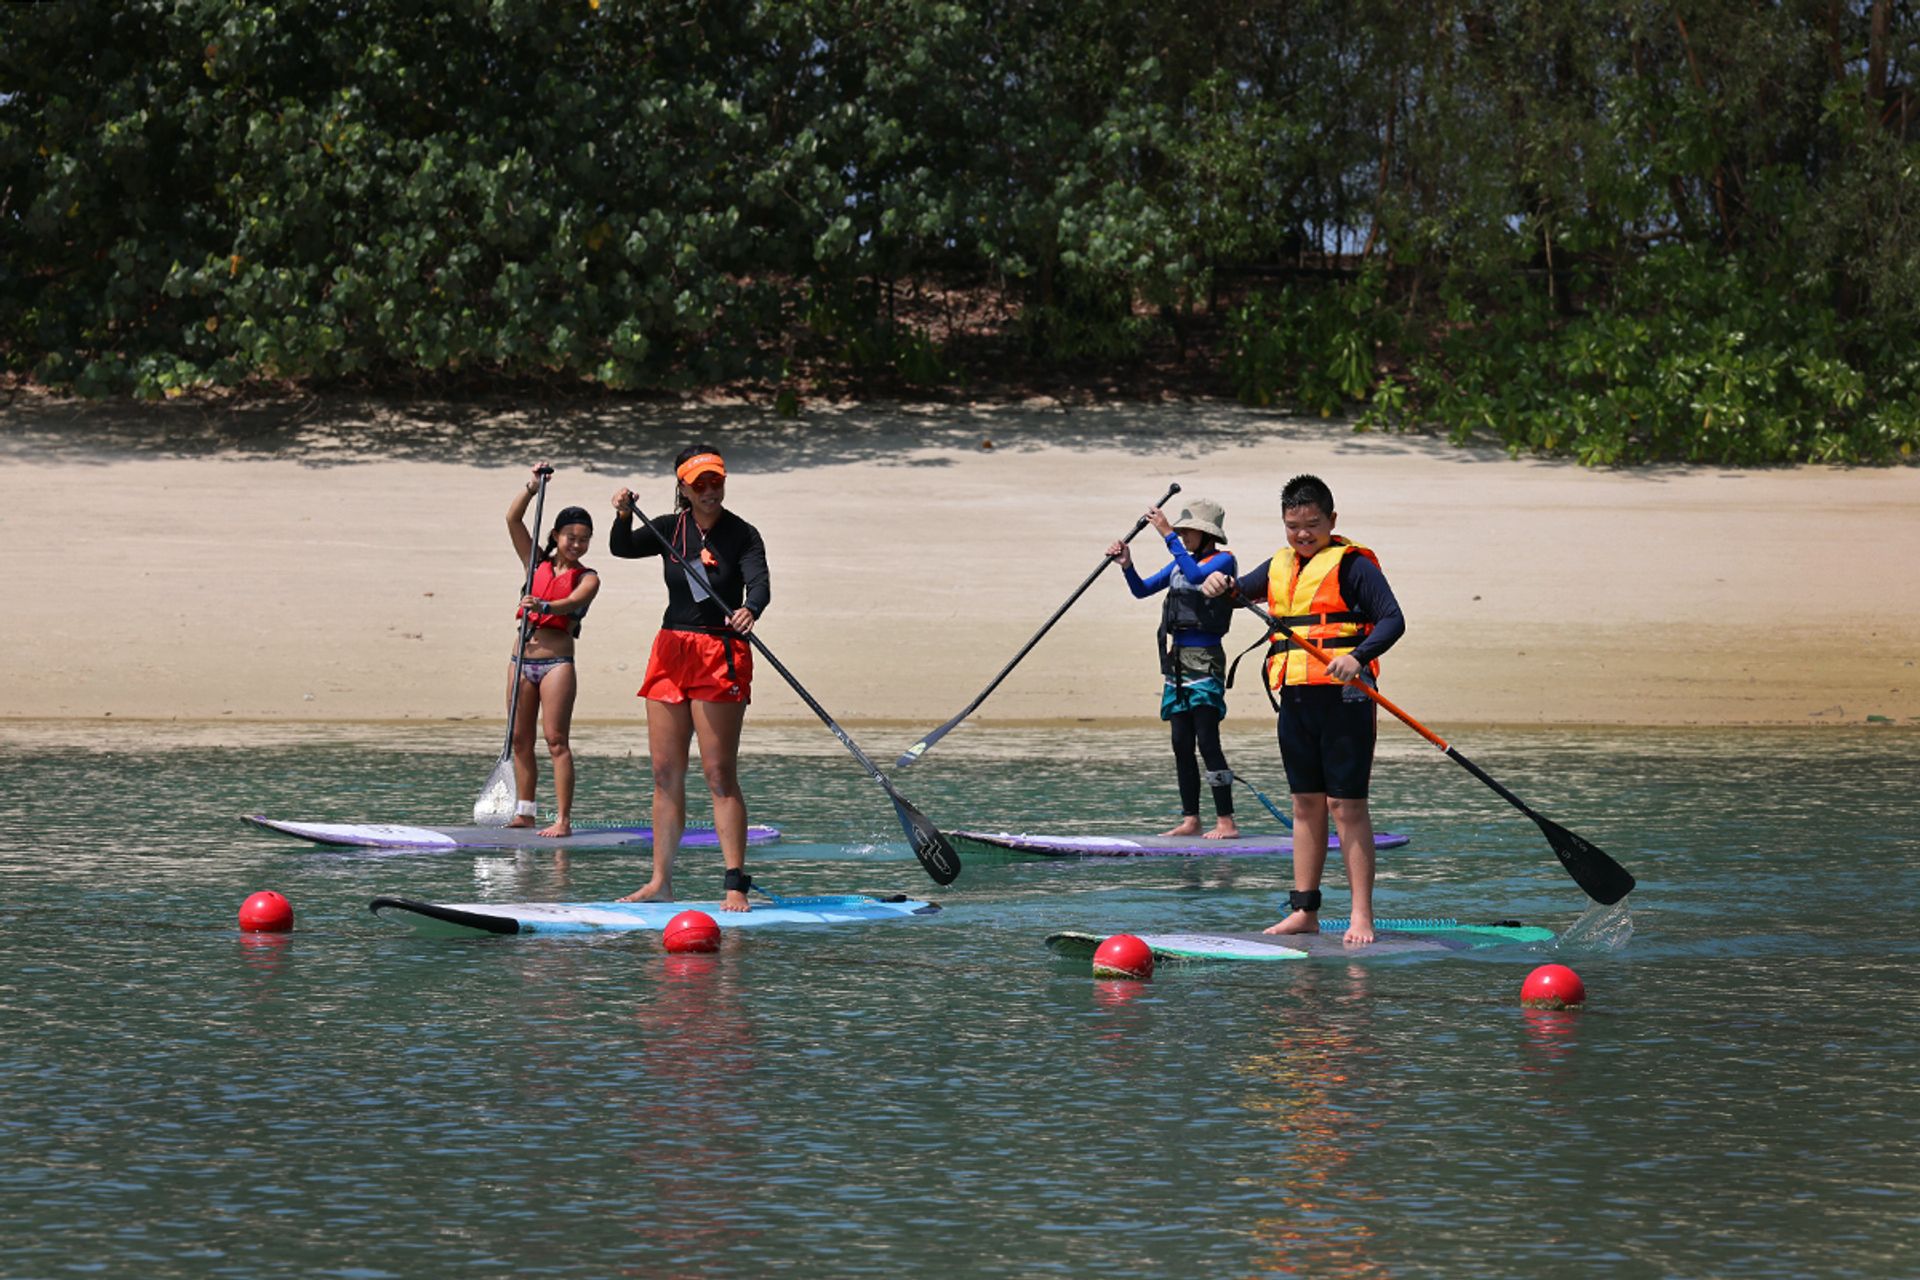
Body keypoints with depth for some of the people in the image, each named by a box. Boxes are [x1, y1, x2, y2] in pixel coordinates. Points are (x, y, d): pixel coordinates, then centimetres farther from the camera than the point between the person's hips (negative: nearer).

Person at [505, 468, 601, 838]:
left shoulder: (587, 579, 3)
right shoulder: (537, 564, 14)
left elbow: (573, 603, -18)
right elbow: (513, 519, 9)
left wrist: (543, 606, -36)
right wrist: (534, 485, -1)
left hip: (557, 662, -5)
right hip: (523, 660, 5)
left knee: (556, 741, -9)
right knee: (521, 740, 7)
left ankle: (563, 819, -11)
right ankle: (525, 811, 14)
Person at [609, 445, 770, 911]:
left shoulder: (742, 535, -6)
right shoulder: (671, 529, 7)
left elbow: (759, 583, -21)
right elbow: (622, 549, -3)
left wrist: (750, 611, -43)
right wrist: (623, 517, -23)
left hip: (721, 656, -5)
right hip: (671, 650, 5)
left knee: (720, 774, -9)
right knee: (666, 772, 6)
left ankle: (736, 885, -10)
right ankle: (661, 882, 11)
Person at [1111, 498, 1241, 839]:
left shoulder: (1223, 561, -6)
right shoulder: (1180, 563, 17)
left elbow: (1195, 575, -26)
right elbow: (1142, 590, 17)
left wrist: (1168, 534, -27)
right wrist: (1127, 565, -2)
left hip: (1204, 660, -8)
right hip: (1177, 659, 8)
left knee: (1207, 741, -12)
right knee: (1181, 744, 7)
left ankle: (1226, 821, -12)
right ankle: (1190, 820, 10)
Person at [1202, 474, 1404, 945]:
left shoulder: (1351, 563, -5)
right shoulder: (1280, 566, 16)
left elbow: (1392, 619, -12)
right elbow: (1239, 592, 20)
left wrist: (1358, 656, -29)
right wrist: (1220, 586, -4)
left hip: (1342, 694, -7)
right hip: (1296, 696, 7)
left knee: (1346, 803, -8)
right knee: (1306, 803, 11)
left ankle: (1361, 917, -7)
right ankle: (1304, 910, 16)